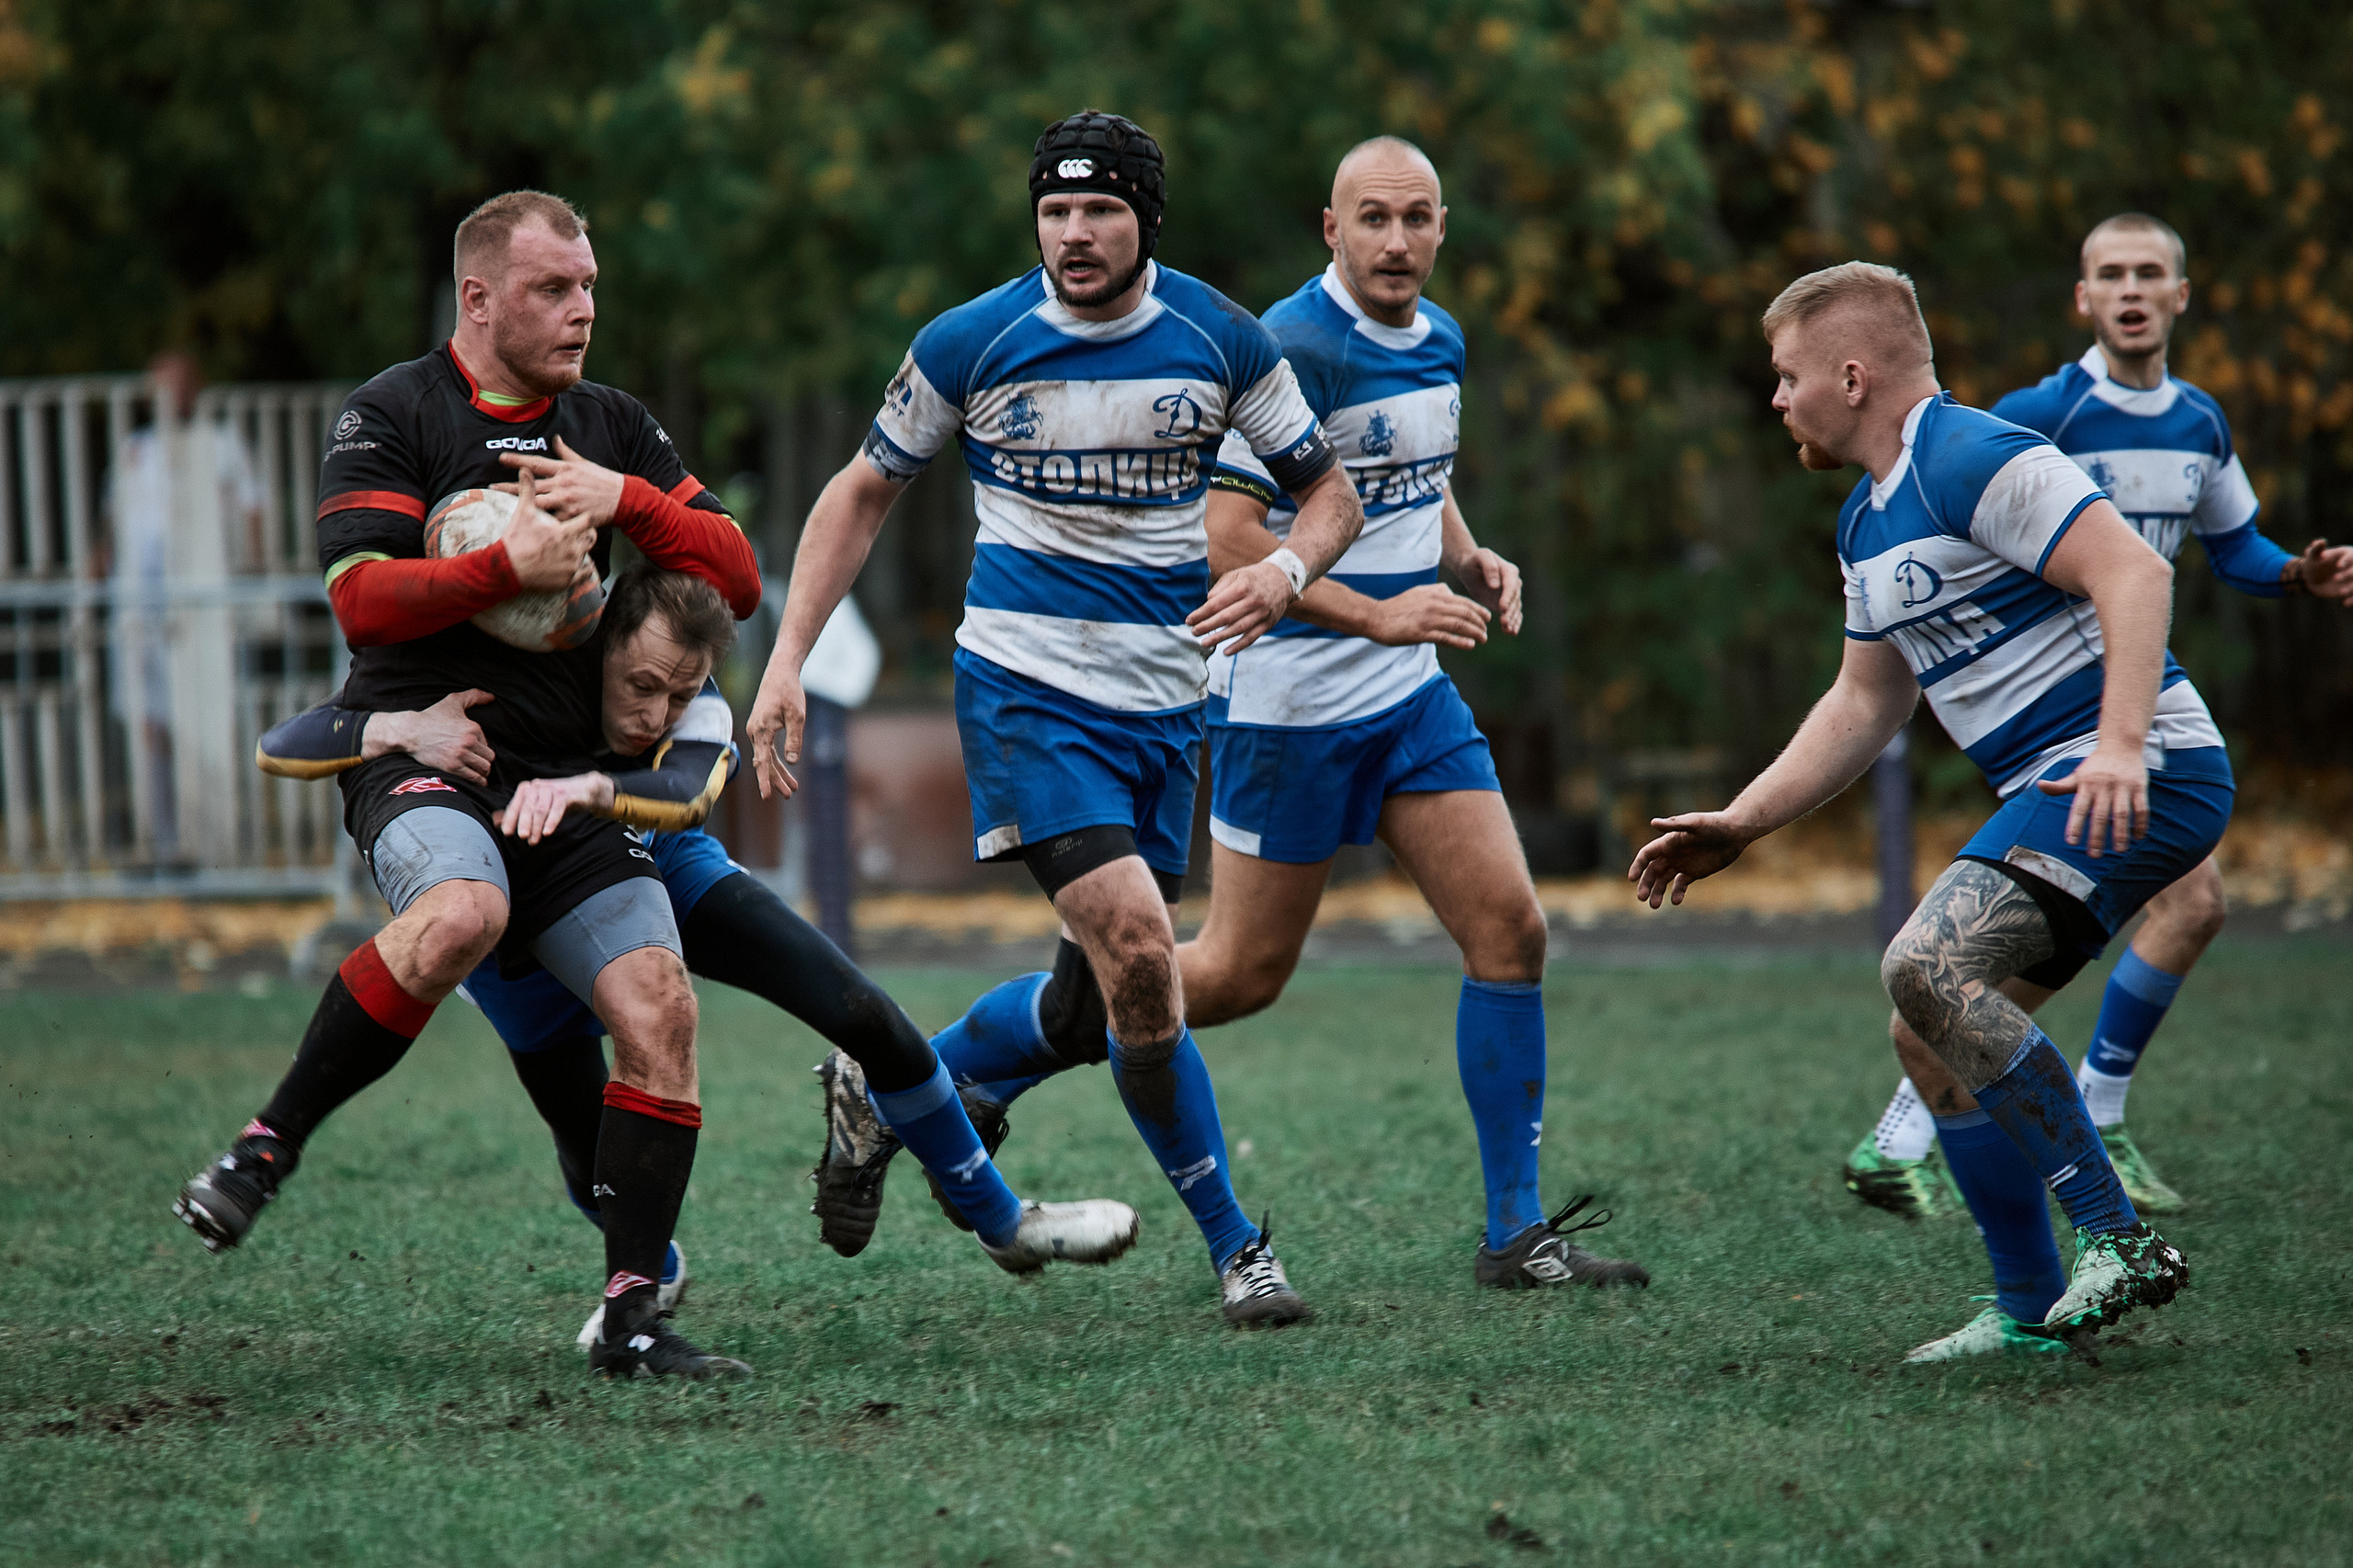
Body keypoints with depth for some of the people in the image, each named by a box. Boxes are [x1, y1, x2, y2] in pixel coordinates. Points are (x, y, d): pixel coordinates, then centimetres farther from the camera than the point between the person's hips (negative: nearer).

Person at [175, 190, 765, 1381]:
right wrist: (509, 567, -18)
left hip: (565, 779, 5)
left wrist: (625, 500, -5)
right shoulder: (392, 415, 1)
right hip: (421, 747, -5)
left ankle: (631, 1317, -7)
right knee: (461, 913, -37)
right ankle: (271, 1142, -21)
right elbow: (359, 596, -11)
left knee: (659, 1005, -13)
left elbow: (737, 580, 10)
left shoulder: (617, 431, 16)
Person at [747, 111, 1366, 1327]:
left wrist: (1286, 571, -15)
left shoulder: (1220, 338, -2)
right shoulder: (972, 343, -6)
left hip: (1162, 701, 4)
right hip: (1026, 690, -4)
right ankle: (1232, 1247, -7)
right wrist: (788, 660, -1)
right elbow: (863, 491, 7)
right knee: (1139, 954, -20)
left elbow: (1327, 492, 8)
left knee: (1099, 1007, 3)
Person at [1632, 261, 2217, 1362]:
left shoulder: (1974, 462, -13)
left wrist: (2121, 746, -33)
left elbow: (2135, 571, -22)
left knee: (1928, 967, -25)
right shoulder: (1867, 523, 19)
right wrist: (1740, 826, 23)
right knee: (1938, 1038, 8)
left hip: (2138, 780, -10)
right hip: (2046, 792, 10)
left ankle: (2116, 1239, -23)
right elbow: (1865, 703, 29)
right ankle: (2032, 1312, 12)